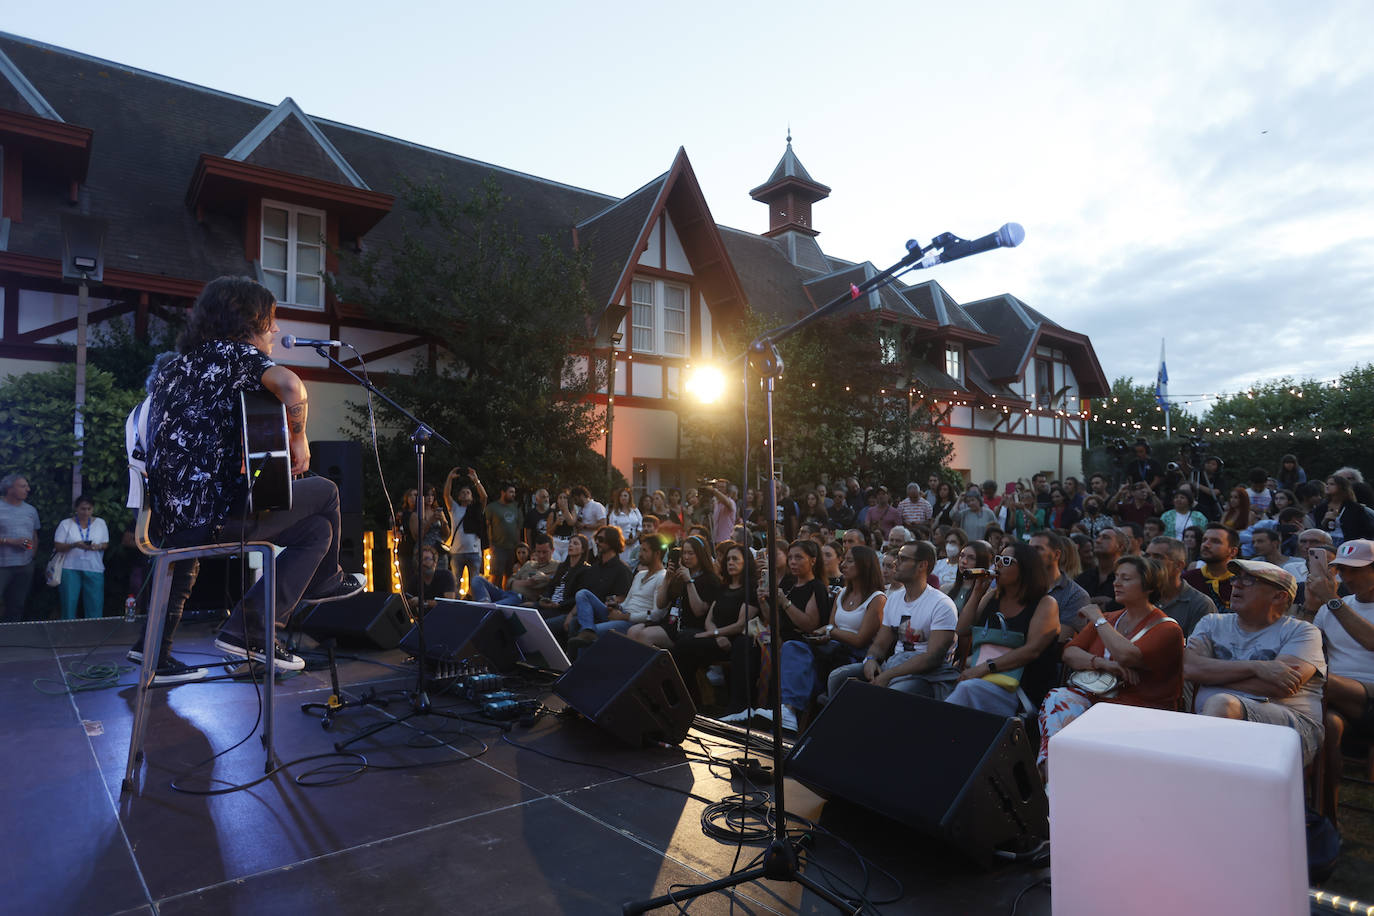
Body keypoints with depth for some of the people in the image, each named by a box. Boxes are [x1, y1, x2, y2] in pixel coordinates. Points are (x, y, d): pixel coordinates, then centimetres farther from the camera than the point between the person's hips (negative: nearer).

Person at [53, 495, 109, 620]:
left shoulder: (100, 523, 10)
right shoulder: (66, 524, 4)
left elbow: (106, 544, 10)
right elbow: (58, 546, 0)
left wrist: (98, 547, -12)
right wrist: (74, 545, -18)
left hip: (94, 569, 1)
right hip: (70, 569, -1)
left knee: (95, 604, -1)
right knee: (69, 603, -1)